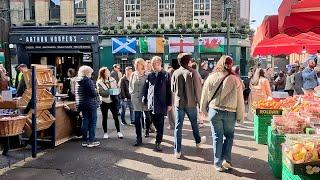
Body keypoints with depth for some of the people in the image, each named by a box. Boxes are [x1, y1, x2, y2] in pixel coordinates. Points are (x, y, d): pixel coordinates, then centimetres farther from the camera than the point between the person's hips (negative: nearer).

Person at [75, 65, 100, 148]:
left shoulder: (77, 81, 8)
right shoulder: (88, 81, -15)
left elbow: (76, 94, 14)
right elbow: (93, 93, -19)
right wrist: (97, 92, 3)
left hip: (82, 104, 7)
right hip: (90, 105, -7)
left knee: (85, 122, 12)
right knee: (92, 122, 1)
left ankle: (85, 140, 17)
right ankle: (91, 141, 3)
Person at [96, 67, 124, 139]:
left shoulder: (112, 79, 5)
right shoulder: (99, 82, -7)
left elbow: (116, 88, 10)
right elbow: (101, 92, -15)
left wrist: (116, 92, -10)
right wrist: (110, 92, -23)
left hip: (113, 101, 3)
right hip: (104, 101, -2)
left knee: (116, 116, 3)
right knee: (104, 117, 9)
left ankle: (118, 132, 12)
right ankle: (105, 133, 21)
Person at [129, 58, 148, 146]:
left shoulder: (147, 75, -8)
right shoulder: (133, 74, 7)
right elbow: (130, 86, 15)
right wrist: (132, 92, 2)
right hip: (135, 99, 3)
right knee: (137, 119, 1)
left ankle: (147, 129, 43)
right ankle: (139, 138, 9)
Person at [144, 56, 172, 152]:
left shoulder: (166, 75, -1)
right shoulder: (150, 75, 9)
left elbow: (169, 90, -2)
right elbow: (146, 89, 10)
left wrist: (169, 104, -4)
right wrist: (145, 100, 4)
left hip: (161, 103, -3)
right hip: (151, 103, 3)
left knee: (160, 124, 1)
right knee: (155, 121, 10)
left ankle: (158, 143, 7)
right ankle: (159, 134, 35)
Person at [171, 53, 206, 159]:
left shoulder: (175, 73, -5)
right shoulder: (192, 73, -12)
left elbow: (172, 89, 3)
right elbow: (197, 88, -8)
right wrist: (198, 100, 6)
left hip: (179, 103, 1)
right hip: (191, 102, -1)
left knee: (178, 126, 4)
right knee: (194, 123, 21)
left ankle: (177, 151, 6)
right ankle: (198, 141, 44)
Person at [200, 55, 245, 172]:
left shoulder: (211, 78, -6)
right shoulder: (235, 80, -9)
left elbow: (204, 95, 3)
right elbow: (240, 100, -4)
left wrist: (203, 109, 18)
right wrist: (240, 115, 6)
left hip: (214, 111, 1)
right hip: (230, 112, -1)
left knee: (217, 137, 10)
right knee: (229, 135, 20)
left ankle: (218, 163, 17)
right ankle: (226, 159, 13)